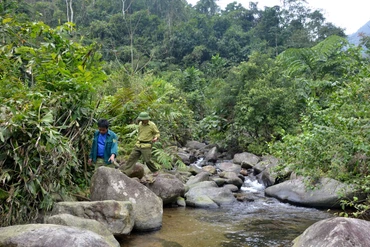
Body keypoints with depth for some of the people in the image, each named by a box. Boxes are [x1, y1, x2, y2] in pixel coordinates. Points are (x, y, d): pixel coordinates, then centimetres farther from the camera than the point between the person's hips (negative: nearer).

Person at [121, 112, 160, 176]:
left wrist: (156, 138, -25)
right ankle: (125, 172, 2)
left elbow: (157, 133, -4)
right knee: (132, 157, 0)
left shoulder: (152, 125, -11)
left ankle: (155, 171, 19)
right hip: (138, 144, 6)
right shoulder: (140, 124, 5)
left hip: (146, 146, -5)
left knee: (147, 160, -4)